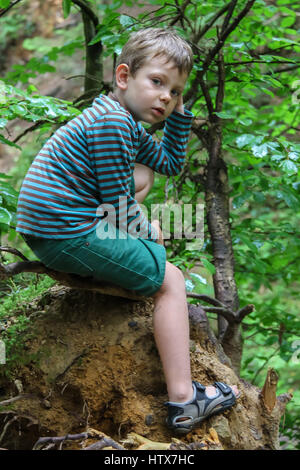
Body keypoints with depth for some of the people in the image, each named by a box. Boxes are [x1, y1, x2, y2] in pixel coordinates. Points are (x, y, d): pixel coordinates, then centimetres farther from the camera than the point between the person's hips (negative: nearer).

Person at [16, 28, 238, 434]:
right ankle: (183, 401, -10)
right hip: (65, 237, -10)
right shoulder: (111, 122, -17)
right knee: (170, 280, -4)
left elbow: (170, 162, 29)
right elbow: (118, 202, -16)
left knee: (142, 175, 24)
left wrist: (180, 114, 19)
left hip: (54, 226, 10)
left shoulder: (125, 122, 16)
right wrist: (149, 230, 2)